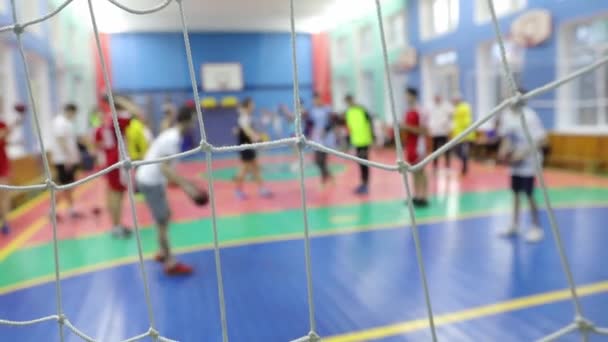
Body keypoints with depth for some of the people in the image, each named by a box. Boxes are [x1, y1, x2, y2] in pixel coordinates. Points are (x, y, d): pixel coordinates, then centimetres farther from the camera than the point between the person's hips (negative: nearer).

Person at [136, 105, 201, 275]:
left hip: (151, 180, 10)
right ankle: (170, 264, 3)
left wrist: (184, 181, 17)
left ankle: (163, 253, 32)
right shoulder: (173, 139, -21)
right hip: (150, 182, -10)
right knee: (162, 221, -4)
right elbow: (165, 168, -28)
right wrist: (185, 187, -31)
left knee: (164, 217, 19)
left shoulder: (172, 135, 10)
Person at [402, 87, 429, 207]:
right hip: (410, 145, 9)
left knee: (421, 172, -3)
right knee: (414, 172, 12)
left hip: (418, 145, -9)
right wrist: (403, 127, 4)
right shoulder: (408, 112, 12)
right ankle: (416, 196, 19)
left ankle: (424, 197, 3)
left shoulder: (419, 111, -15)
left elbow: (423, 130, -18)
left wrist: (408, 127, -21)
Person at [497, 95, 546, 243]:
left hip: (528, 163, -6)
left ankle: (536, 227, 14)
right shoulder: (506, 115, 1)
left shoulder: (529, 116, -19)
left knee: (529, 195, -1)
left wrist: (524, 153, -23)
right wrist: (503, 150, -3)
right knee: (515, 193, 13)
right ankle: (514, 225, 25)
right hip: (514, 162, 6)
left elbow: (542, 139, -19)